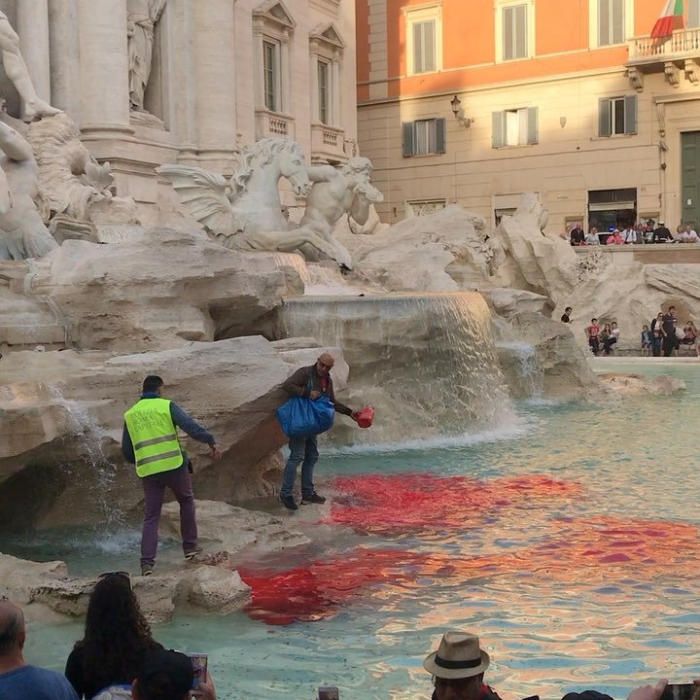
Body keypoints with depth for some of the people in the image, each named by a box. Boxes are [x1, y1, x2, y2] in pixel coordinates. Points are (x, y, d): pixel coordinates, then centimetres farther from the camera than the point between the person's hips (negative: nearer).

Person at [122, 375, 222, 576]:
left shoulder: (130, 415, 12)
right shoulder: (167, 406, 1)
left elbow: (126, 451, 17)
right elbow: (190, 426, -14)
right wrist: (211, 442, -13)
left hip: (148, 472, 3)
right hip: (174, 466, -3)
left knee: (151, 517, 8)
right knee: (186, 502, 22)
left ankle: (147, 563, -3)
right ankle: (190, 547, 24)